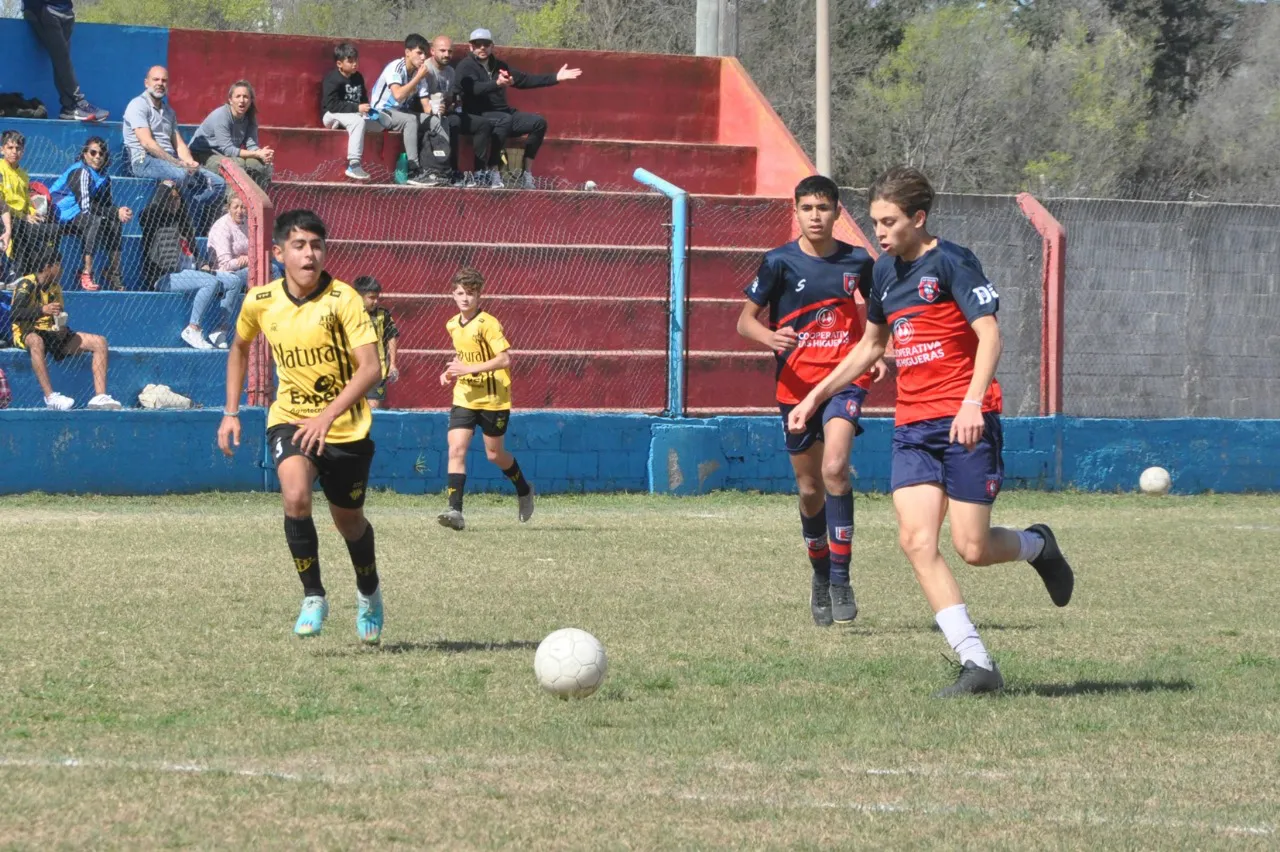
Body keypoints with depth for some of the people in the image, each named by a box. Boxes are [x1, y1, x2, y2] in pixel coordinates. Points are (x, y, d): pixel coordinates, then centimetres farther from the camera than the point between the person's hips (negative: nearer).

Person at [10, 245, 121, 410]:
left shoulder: (56, 288, 15)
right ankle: (50, 396, -47)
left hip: (54, 335, 7)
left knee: (99, 342, -7)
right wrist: (42, 310, -37)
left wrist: (62, 328, -5)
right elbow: (15, 314, -24)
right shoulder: (26, 285, -9)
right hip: (27, 333, -7)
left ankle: (100, 396, -19)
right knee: (36, 341, -45)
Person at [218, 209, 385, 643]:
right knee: (296, 496, -27)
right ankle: (313, 597, -12)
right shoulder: (261, 302, -6)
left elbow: (370, 368, -23)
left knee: (348, 520, 13)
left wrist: (327, 416, -33)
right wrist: (231, 412, 10)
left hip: (345, 427, -1)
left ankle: (369, 594, 44)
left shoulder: (343, 300, -17)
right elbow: (239, 349, 16)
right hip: (290, 419, 1)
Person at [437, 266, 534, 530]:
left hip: (493, 399, -5)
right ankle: (455, 511, -18)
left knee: (494, 454, 9)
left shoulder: (487, 324, -16)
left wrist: (469, 369, -24)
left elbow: (505, 360, -21)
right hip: (464, 398, 5)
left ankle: (524, 491, 37)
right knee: (456, 450, -12)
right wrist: (452, 371, 6)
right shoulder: (453, 325, 7)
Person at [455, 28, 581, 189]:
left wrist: (555, 78, 16)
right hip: (479, 115, -8)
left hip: (504, 112, 8)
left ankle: (526, 174, -10)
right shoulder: (466, 66, -3)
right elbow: (473, 88, -23)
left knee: (538, 122, -8)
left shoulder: (498, 65, 19)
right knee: (505, 120, -37)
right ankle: (493, 172, -38)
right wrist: (497, 84, -41)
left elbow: (525, 80, 21)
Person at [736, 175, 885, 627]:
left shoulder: (857, 262, 2)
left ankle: (840, 577, -19)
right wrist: (769, 337, -23)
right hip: (797, 383, 1)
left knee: (834, 468, -23)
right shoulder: (780, 262, -3)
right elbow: (745, 319, -1)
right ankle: (820, 574, 32)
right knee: (809, 488, 9)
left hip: (845, 378, -1)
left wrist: (878, 354, 2)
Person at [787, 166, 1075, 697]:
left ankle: (1037, 545, 27)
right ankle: (977, 665, -10)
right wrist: (815, 396, 28)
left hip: (964, 422, -7)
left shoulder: (950, 263, -8)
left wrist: (972, 402, -30)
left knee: (971, 547, -8)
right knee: (917, 541, -11)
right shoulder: (885, 273, 14)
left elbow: (989, 335, -17)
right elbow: (870, 346, 30)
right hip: (912, 427, 7)